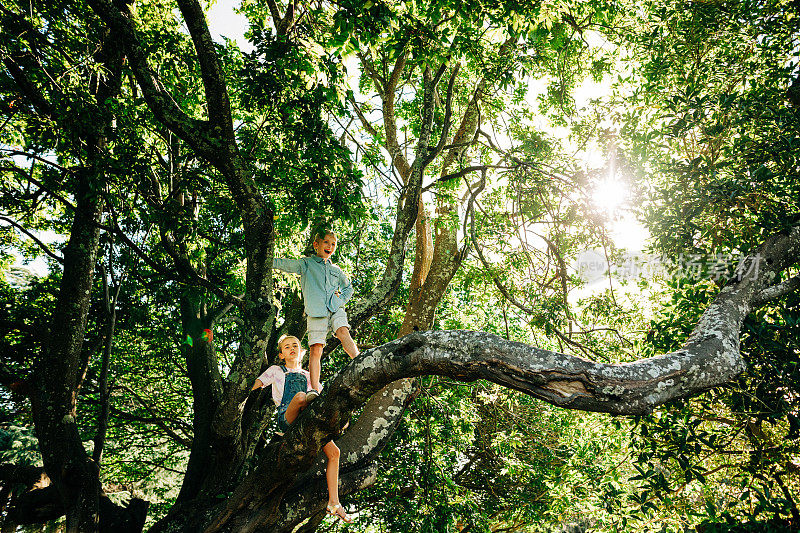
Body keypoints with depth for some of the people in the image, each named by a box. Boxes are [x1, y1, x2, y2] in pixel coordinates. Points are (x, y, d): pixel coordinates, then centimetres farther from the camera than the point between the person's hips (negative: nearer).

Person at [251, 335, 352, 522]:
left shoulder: (307, 376, 30)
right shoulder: (276, 371, 21)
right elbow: (256, 385, 11)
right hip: (286, 418, -4)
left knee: (333, 452, -13)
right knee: (300, 396, -40)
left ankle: (333, 502, -10)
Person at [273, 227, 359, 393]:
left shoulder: (336, 270, 24)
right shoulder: (305, 264, 15)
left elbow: (348, 287, 36)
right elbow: (284, 264, 11)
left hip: (336, 309, 3)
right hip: (316, 312, -2)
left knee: (343, 333, -26)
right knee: (315, 350, -9)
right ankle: (315, 390, -7)